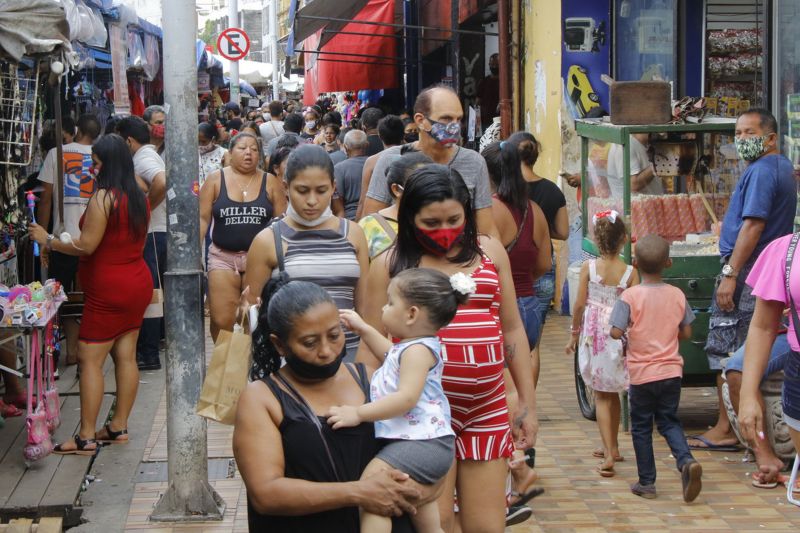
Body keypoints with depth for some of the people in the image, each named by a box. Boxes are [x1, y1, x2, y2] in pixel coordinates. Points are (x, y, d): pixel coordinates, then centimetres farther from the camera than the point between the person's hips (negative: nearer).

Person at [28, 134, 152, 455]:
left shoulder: (103, 197, -17)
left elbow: (86, 246, -19)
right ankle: (118, 427, 16)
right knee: (126, 356, 10)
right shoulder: (139, 197, 8)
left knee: (89, 359, -4)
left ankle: (87, 438, -5)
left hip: (108, 290, -9)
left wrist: (47, 240, -7)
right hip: (137, 282, 9)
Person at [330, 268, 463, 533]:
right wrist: (363, 329, 36)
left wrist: (359, 413, -29)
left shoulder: (418, 350, -17)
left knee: (373, 478, -29)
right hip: (427, 441, 11)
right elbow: (392, 354, 39)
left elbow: (407, 398, -29)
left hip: (423, 443, -11)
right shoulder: (410, 347, 15)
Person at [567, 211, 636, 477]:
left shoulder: (588, 268, -8)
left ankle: (609, 455, -9)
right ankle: (612, 447, 33)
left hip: (594, 334, -1)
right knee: (613, 393, 19)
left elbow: (579, 304, -4)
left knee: (602, 396, 3)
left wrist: (574, 333, 9)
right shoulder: (630, 272, -8)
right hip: (619, 336, 1)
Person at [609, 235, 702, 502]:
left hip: (642, 373, -3)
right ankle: (686, 461, -10)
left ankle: (647, 482, 14)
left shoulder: (630, 296, -13)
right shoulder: (677, 295, -1)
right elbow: (686, 333, 5)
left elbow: (616, 332, -18)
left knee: (641, 427, 10)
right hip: (671, 370, 3)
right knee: (669, 422, 15)